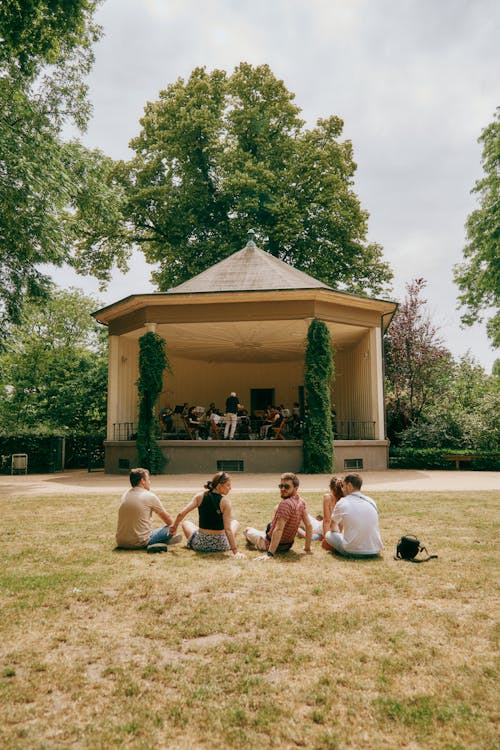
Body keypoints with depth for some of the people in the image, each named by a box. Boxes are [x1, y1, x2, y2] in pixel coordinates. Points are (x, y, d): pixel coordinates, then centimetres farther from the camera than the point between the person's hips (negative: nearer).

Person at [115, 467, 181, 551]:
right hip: (139, 543, -6)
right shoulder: (150, 496, -8)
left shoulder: (124, 495, 8)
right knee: (169, 528, 7)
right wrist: (171, 526, 25)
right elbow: (168, 519, 4)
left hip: (121, 542, 6)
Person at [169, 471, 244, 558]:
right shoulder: (225, 501, -16)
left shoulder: (200, 496, -7)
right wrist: (235, 551, -20)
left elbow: (181, 514, -9)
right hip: (220, 546, -2)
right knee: (235, 522, 28)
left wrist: (174, 527, 10)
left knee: (185, 523, 31)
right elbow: (227, 529, -21)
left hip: (199, 544, 2)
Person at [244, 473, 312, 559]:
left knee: (247, 530, 20)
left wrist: (269, 554, -37)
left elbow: (278, 530, -37)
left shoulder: (285, 503, -33)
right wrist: (307, 548, 2)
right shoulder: (302, 502, -9)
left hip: (268, 544, -7)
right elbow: (308, 526, -7)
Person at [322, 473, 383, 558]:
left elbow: (333, 527, 17)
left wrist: (339, 532, 41)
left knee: (329, 534, 15)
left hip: (353, 552, -4)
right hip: (375, 551, 5)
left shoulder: (342, 503, -2)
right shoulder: (371, 501, 8)